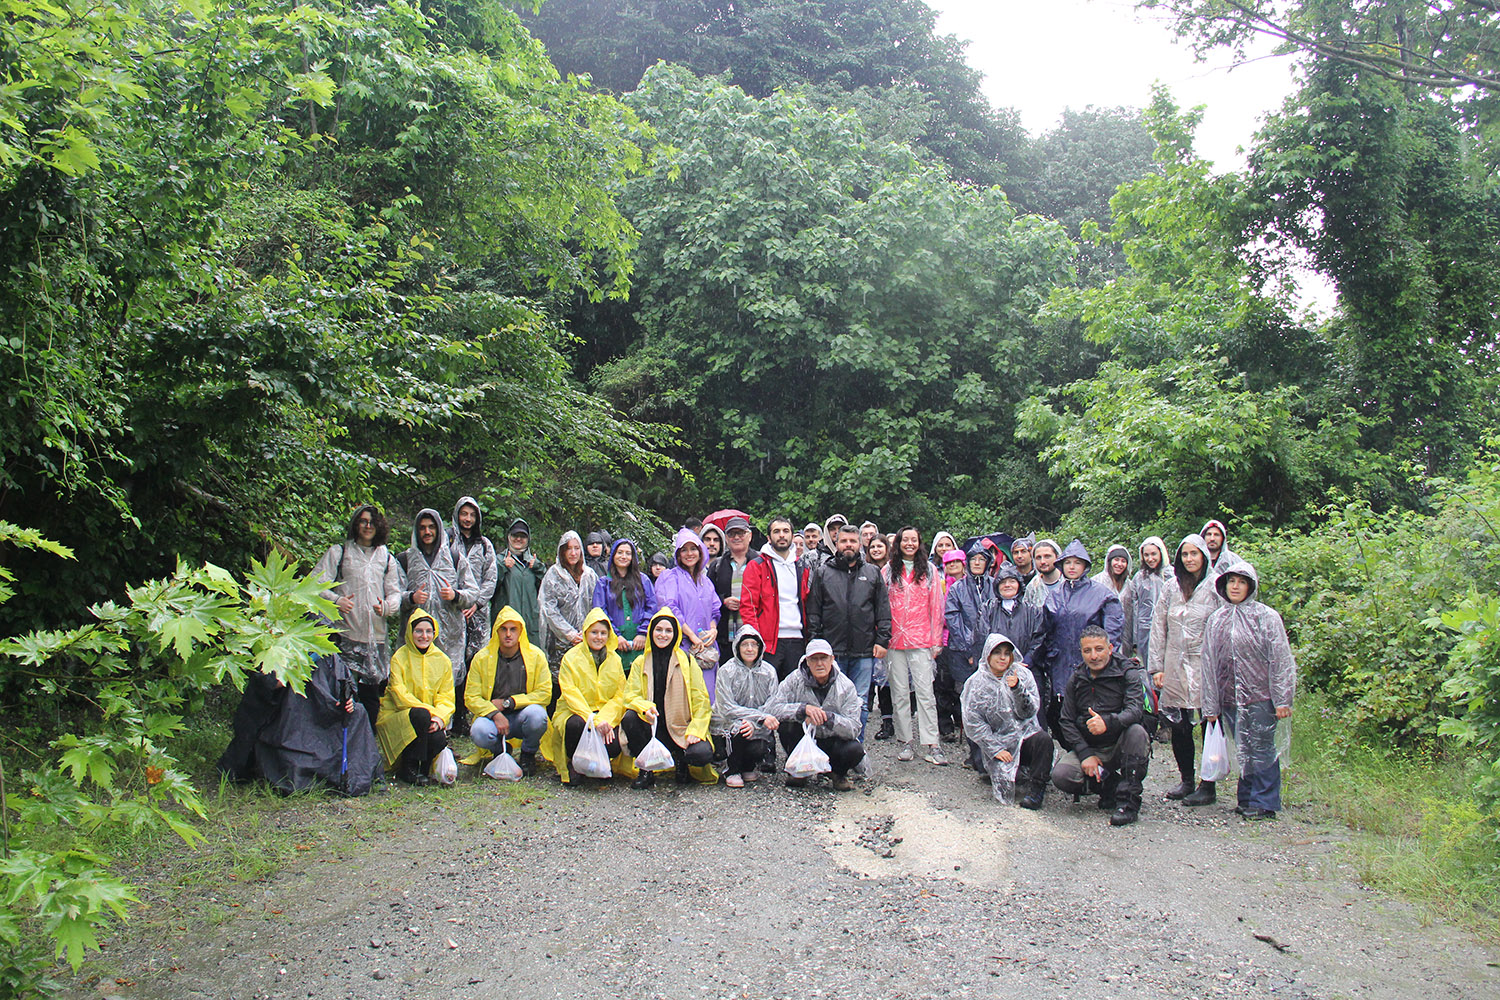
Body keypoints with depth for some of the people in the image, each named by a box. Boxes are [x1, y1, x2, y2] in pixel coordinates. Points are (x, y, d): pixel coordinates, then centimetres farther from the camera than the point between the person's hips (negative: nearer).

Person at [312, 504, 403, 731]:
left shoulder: (387, 559, 19)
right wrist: (336, 600, -20)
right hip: (343, 634, -3)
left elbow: (395, 593, 12)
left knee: (371, 694, 4)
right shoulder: (338, 552, 10)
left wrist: (386, 606, -11)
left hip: (375, 637, 3)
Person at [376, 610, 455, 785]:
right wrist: (430, 712, -23)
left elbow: (447, 698, 3)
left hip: (429, 720, 3)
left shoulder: (443, 660, 6)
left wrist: (439, 718, -19)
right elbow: (400, 696, -14)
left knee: (439, 739, -30)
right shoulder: (399, 658, -6)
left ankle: (422, 768, 3)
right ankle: (409, 769, -18)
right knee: (421, 714, -35)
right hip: (395, 718, -2)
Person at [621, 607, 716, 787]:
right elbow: (631, 695, 1)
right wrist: (645, 707, -22)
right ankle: (646, 770, -8)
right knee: (628, 718, -28)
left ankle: (681, 759, 10)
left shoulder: (687, 661, 6)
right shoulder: (641, 662, 10)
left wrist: (695, 731, -13)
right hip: (652, 728, 2)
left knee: (703, 754, -29)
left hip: (682, 728, -1)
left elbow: (701, 700, 1)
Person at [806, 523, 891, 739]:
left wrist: (882, 640, 0)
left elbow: (884, 610, 9)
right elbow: (813, 611, 5)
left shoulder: (873, 573, 10)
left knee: (860, 704, 4)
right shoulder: (822, 573, 7)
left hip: (864, 651, 1)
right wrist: (815, 642, -2)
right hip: (832, 651, -1)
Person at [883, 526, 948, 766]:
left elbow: (936, 606, 5)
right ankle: (905, 742, 12)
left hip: (921, 640, -1)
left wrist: (936, 639, 1)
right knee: (900, 692, 5)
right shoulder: (888, 571, 9)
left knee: (925, 692, -4)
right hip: (894, 640, 1)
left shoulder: (929, 570, 7)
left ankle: (930, 744, -2)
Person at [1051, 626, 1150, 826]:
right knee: (1060, 774, -25)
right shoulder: (1075, 680, 7)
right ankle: (1109, 785, 4)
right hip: (1089, 748, 3)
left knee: (1136, 731, -35)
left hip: (1120, 747, -2)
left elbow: (1135, 710, -22)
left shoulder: (1128, 674, -5)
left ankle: (1128, 802, -23)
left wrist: (1108, 722, -43)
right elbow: (1067, 722, 1)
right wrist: (1085, 754, -14)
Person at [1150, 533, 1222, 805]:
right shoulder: (1171, 588, 11)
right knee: (1178, 725, 6)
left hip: (1204, 665, -4)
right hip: (1175, 667, 4)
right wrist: (1156, 667, 6)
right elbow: (1158, 627, 11)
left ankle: (1208, 786, 8)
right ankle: (1186, 780, 19)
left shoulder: (1214, 588, -1)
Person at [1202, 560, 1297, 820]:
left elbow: (1281, 660, -3)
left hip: (1260, 697, -4)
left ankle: (1264, 803, 7)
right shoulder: (1216, 620, 11)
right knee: (1243, 751, 9)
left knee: (1262, 749, -2)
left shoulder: (1266, 616, -1)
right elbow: (1209, 663, 11)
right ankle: (1247, 799, 20)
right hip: (1230, 699, 4)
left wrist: (1282, 699, -9)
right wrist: (1210, 705, 9)